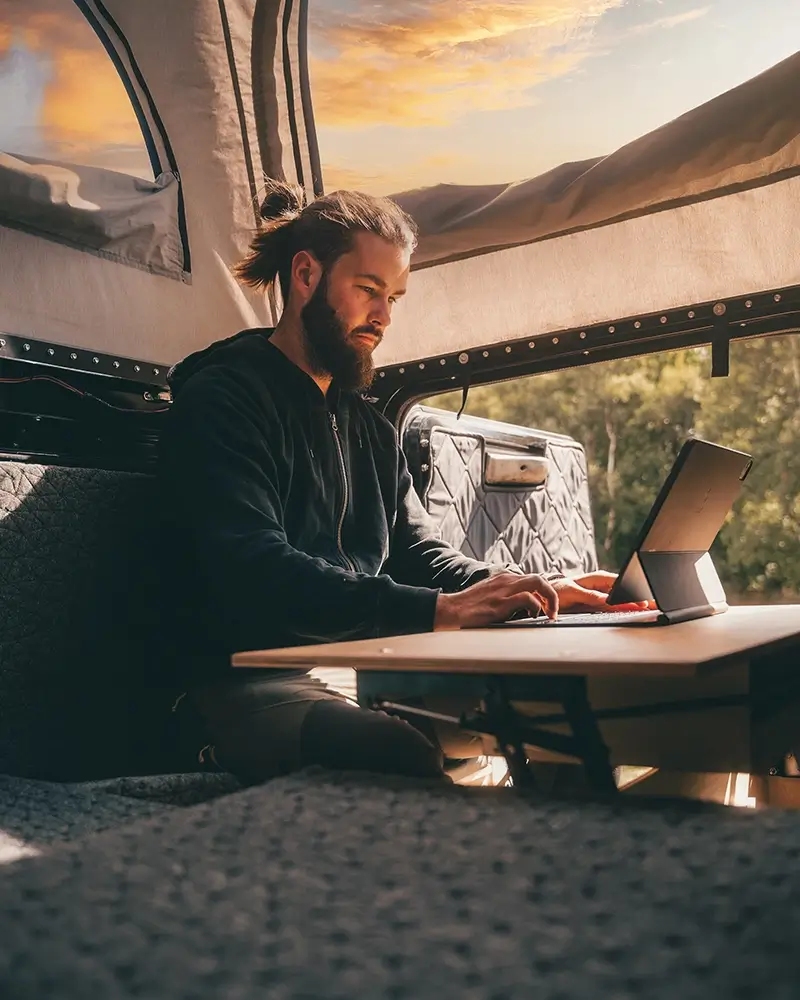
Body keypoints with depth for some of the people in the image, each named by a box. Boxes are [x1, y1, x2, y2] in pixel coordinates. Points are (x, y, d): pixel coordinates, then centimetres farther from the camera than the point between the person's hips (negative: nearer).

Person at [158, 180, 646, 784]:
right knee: (408, 756, -36)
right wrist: (439, 609, -30)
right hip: (252, 684, -7)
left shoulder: (369, 426, 20)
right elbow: (255, 577, -22)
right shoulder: (221, 400, -7)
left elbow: (419, 554, 18)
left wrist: (542, 591, 0)